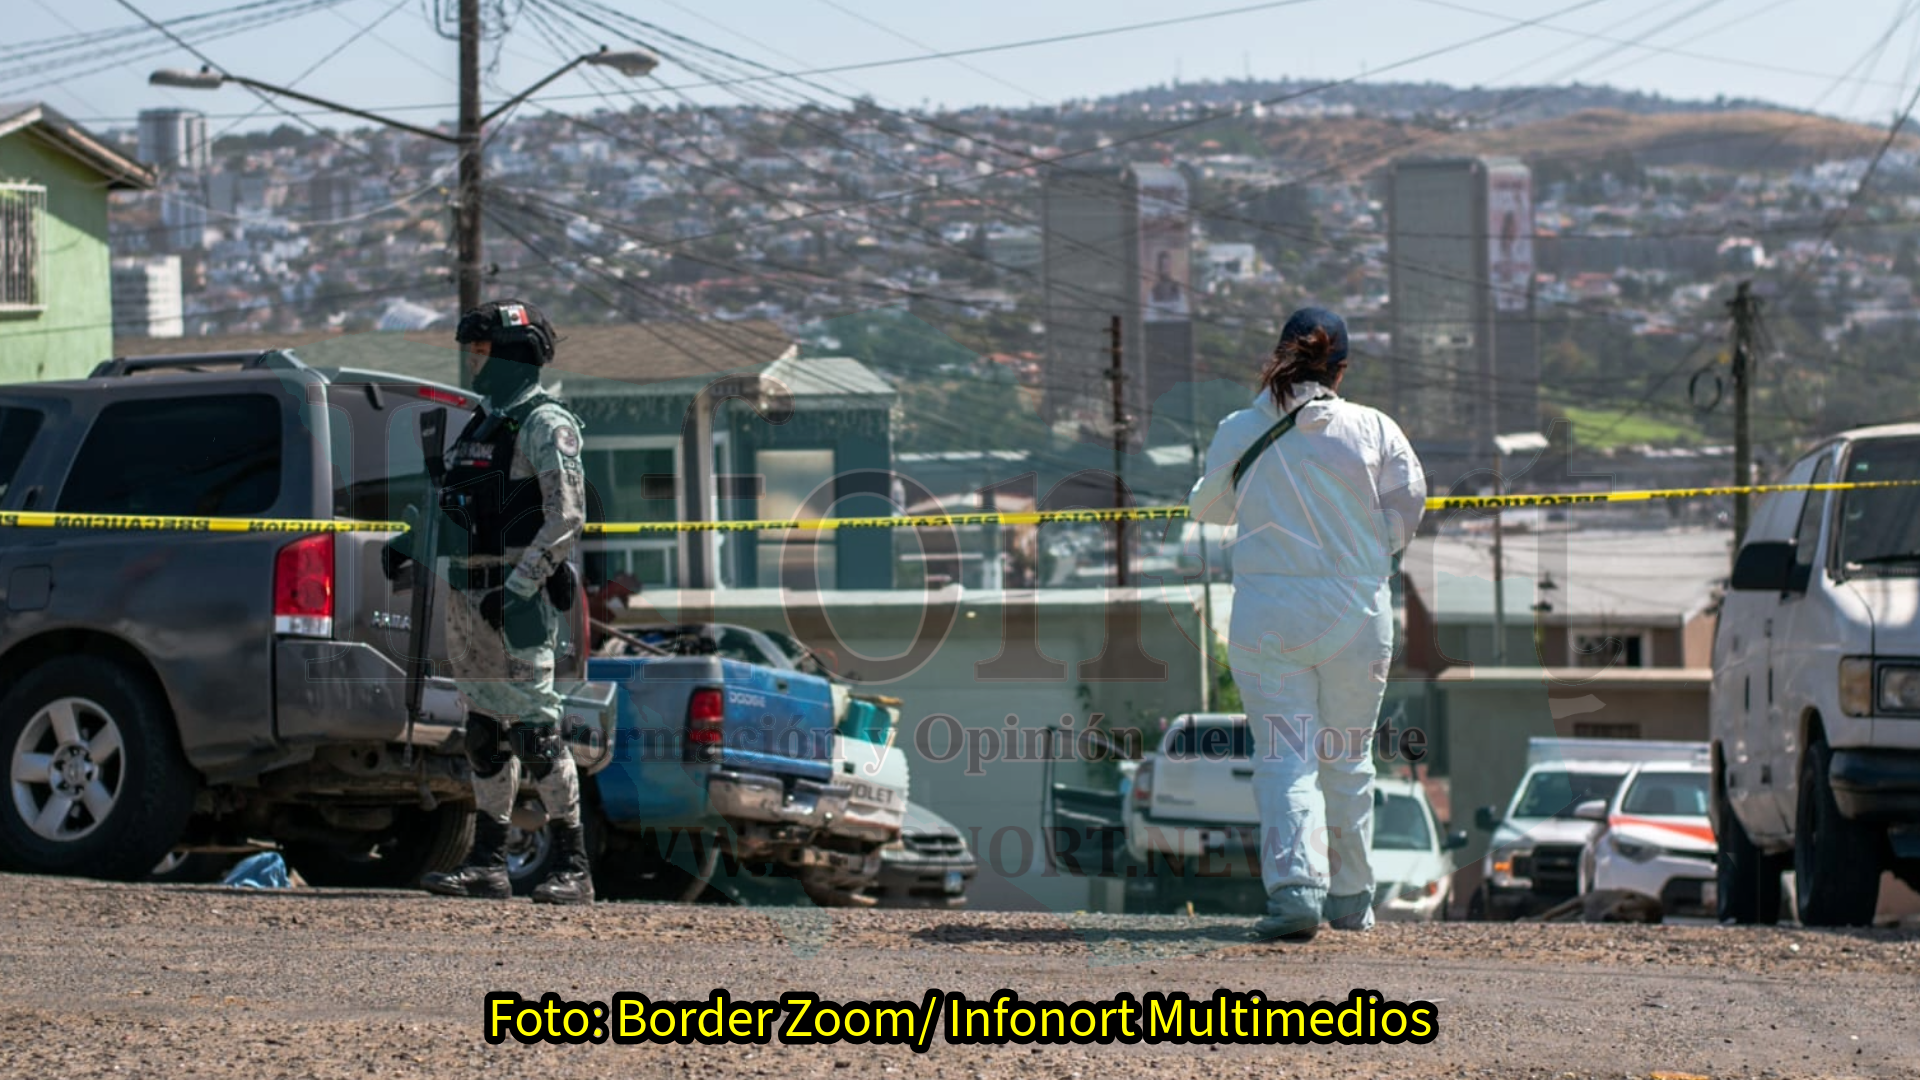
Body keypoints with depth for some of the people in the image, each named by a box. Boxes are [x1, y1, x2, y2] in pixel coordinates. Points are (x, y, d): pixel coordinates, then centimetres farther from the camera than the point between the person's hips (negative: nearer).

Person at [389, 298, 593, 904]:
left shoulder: (544, 425, -9)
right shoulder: (479, 425, 18)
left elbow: (567, 517, -17)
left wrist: (516, 587, -21)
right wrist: (412, 543, 16)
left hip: (518, 598, -9)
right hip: (468, 594, 9)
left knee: (534, 729, -11)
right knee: (485, 733, 10)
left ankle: (572, 868, -9)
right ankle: (487, 865, 14)